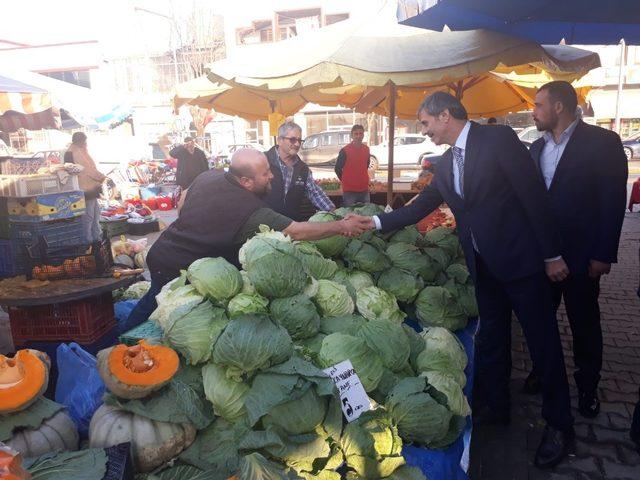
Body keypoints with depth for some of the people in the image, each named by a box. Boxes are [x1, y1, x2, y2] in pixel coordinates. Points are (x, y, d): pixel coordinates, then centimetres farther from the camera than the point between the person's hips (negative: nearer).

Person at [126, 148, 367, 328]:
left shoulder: (208, 176, -5)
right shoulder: (249, 210, -29)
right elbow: (297, 232, -30)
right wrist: (341, 226, -22)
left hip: (160, 252, 9)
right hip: (181, 270, -9)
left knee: (154, 299, 28)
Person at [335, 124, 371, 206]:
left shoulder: (366, 149, 6)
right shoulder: (345, 150, -10)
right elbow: (337, 168, -2)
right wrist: (345, 181, 5)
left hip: (364, 190, 5)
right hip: (349, 190, -5)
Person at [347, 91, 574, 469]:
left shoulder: (499, 138, -12)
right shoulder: (447, 163, 9)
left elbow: (534, 195, -14)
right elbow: (420, 207, 11)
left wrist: (552, 254, -13)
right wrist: (377, 222, 2)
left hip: (520, 258, -7)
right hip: (484, 265, 7)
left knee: (543, 341, 6)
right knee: (491, 341, 17)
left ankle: (560, 424, 23)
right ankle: (497, 407, 35)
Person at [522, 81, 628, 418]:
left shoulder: (602, 142, -9)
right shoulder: (537, 147, 8)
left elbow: (614, 201, -11)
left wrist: (603, 254, -14)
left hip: (580, 254, -5)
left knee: (584, 323, 10)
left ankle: (587, 386, 29)